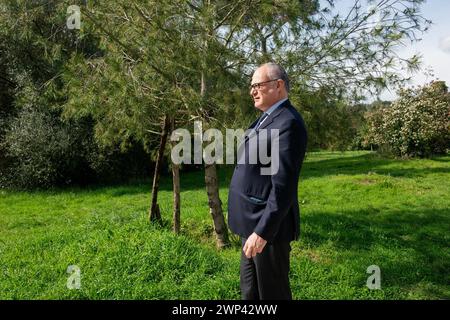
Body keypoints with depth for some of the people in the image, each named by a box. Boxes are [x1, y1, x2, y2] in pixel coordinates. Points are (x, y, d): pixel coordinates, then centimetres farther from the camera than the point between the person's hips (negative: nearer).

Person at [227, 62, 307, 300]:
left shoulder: (288, 123, -19)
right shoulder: (267, 118, 12)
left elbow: (284, 187, -25)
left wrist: (263, 231, -25)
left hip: (268, 226, -10)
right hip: (253, 222, 10)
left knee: (271, 292, 8)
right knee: (250, 291, 22)